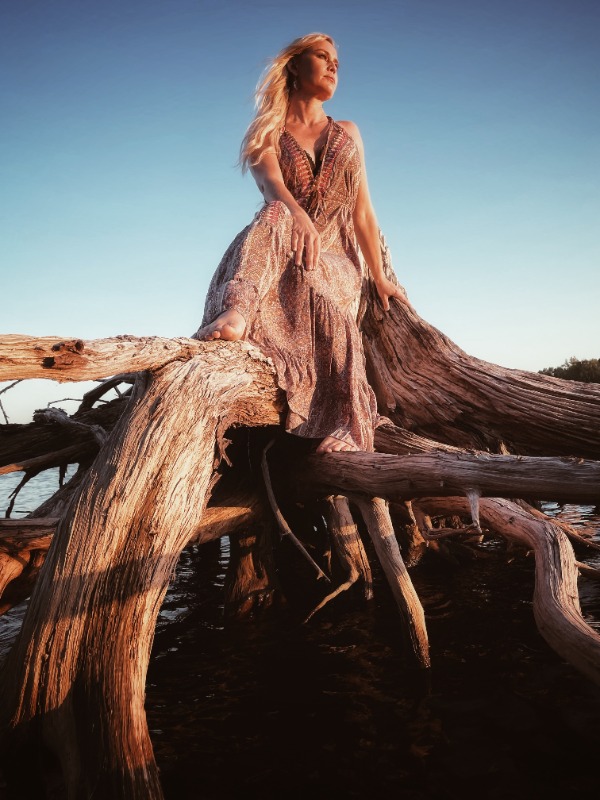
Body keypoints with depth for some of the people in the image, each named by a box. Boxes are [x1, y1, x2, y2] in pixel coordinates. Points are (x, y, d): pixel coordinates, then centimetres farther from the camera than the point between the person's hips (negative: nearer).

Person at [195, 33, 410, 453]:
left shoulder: (347, 133, 23)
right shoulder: (266, 132, 13)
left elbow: (362, 211, 17)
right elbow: (271, 182, -11)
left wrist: (380, 278, 11)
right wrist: (298, 217, -34)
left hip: (337, 259, 1)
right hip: (280, 254, -1)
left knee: (314, 290, -36)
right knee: (274, 216, -35)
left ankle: (342, 430, -46)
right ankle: (237, 312, -63)